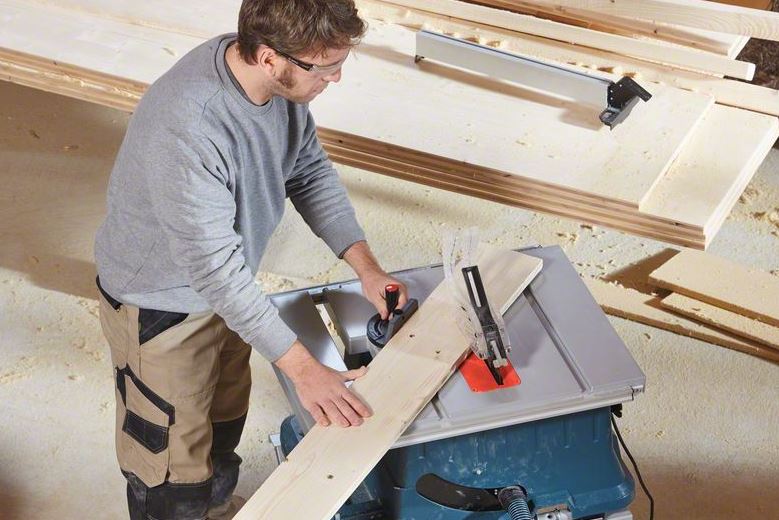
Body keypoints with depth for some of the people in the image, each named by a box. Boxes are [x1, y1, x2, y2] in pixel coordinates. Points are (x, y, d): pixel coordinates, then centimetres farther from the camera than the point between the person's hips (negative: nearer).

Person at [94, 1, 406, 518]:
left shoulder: (283, 80, -17)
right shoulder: (187, 129, -41)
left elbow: (311, 170, -1)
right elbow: (215, 267, -36)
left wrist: (365, 264, -10)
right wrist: (304, 369, -33)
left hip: (224, 281, 8)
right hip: (161, 304, -8)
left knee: (225, 416, 30)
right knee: (173, 454, 13)